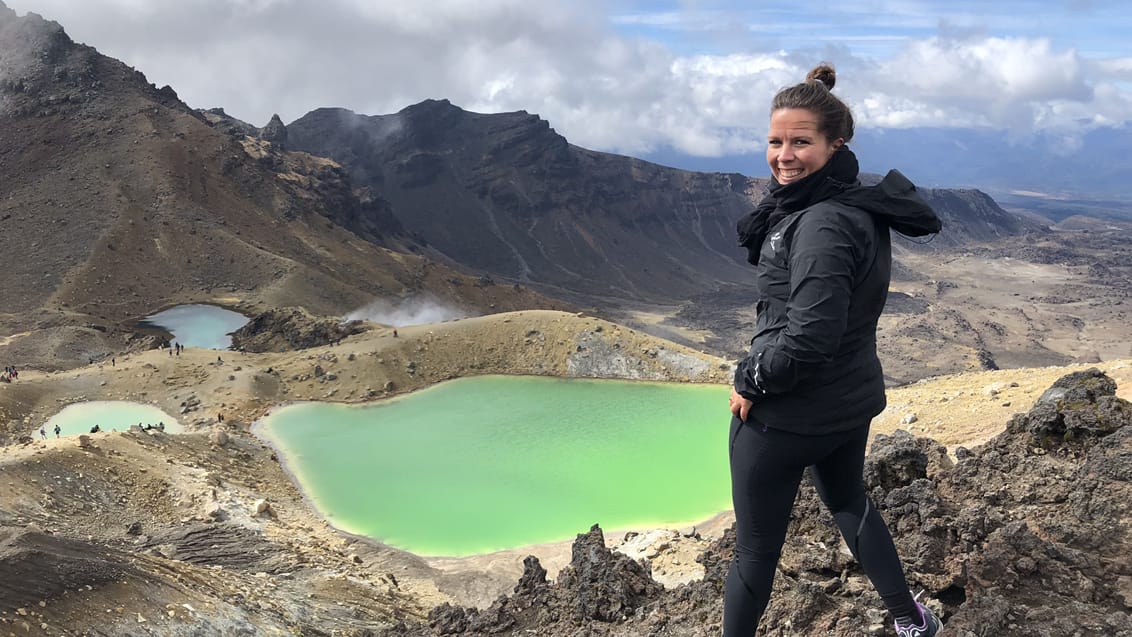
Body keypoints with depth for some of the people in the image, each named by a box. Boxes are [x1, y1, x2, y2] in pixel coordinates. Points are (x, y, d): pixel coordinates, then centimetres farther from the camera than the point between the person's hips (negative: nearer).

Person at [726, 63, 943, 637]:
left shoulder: (823, 224, -26)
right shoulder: (859, 205, 4)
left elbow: (809, 337, -31)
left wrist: (750, 381, -15)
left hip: (785, 412, -10)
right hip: (853, 400, 10)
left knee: (755, 546, 7)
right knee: (849, 503, 32)